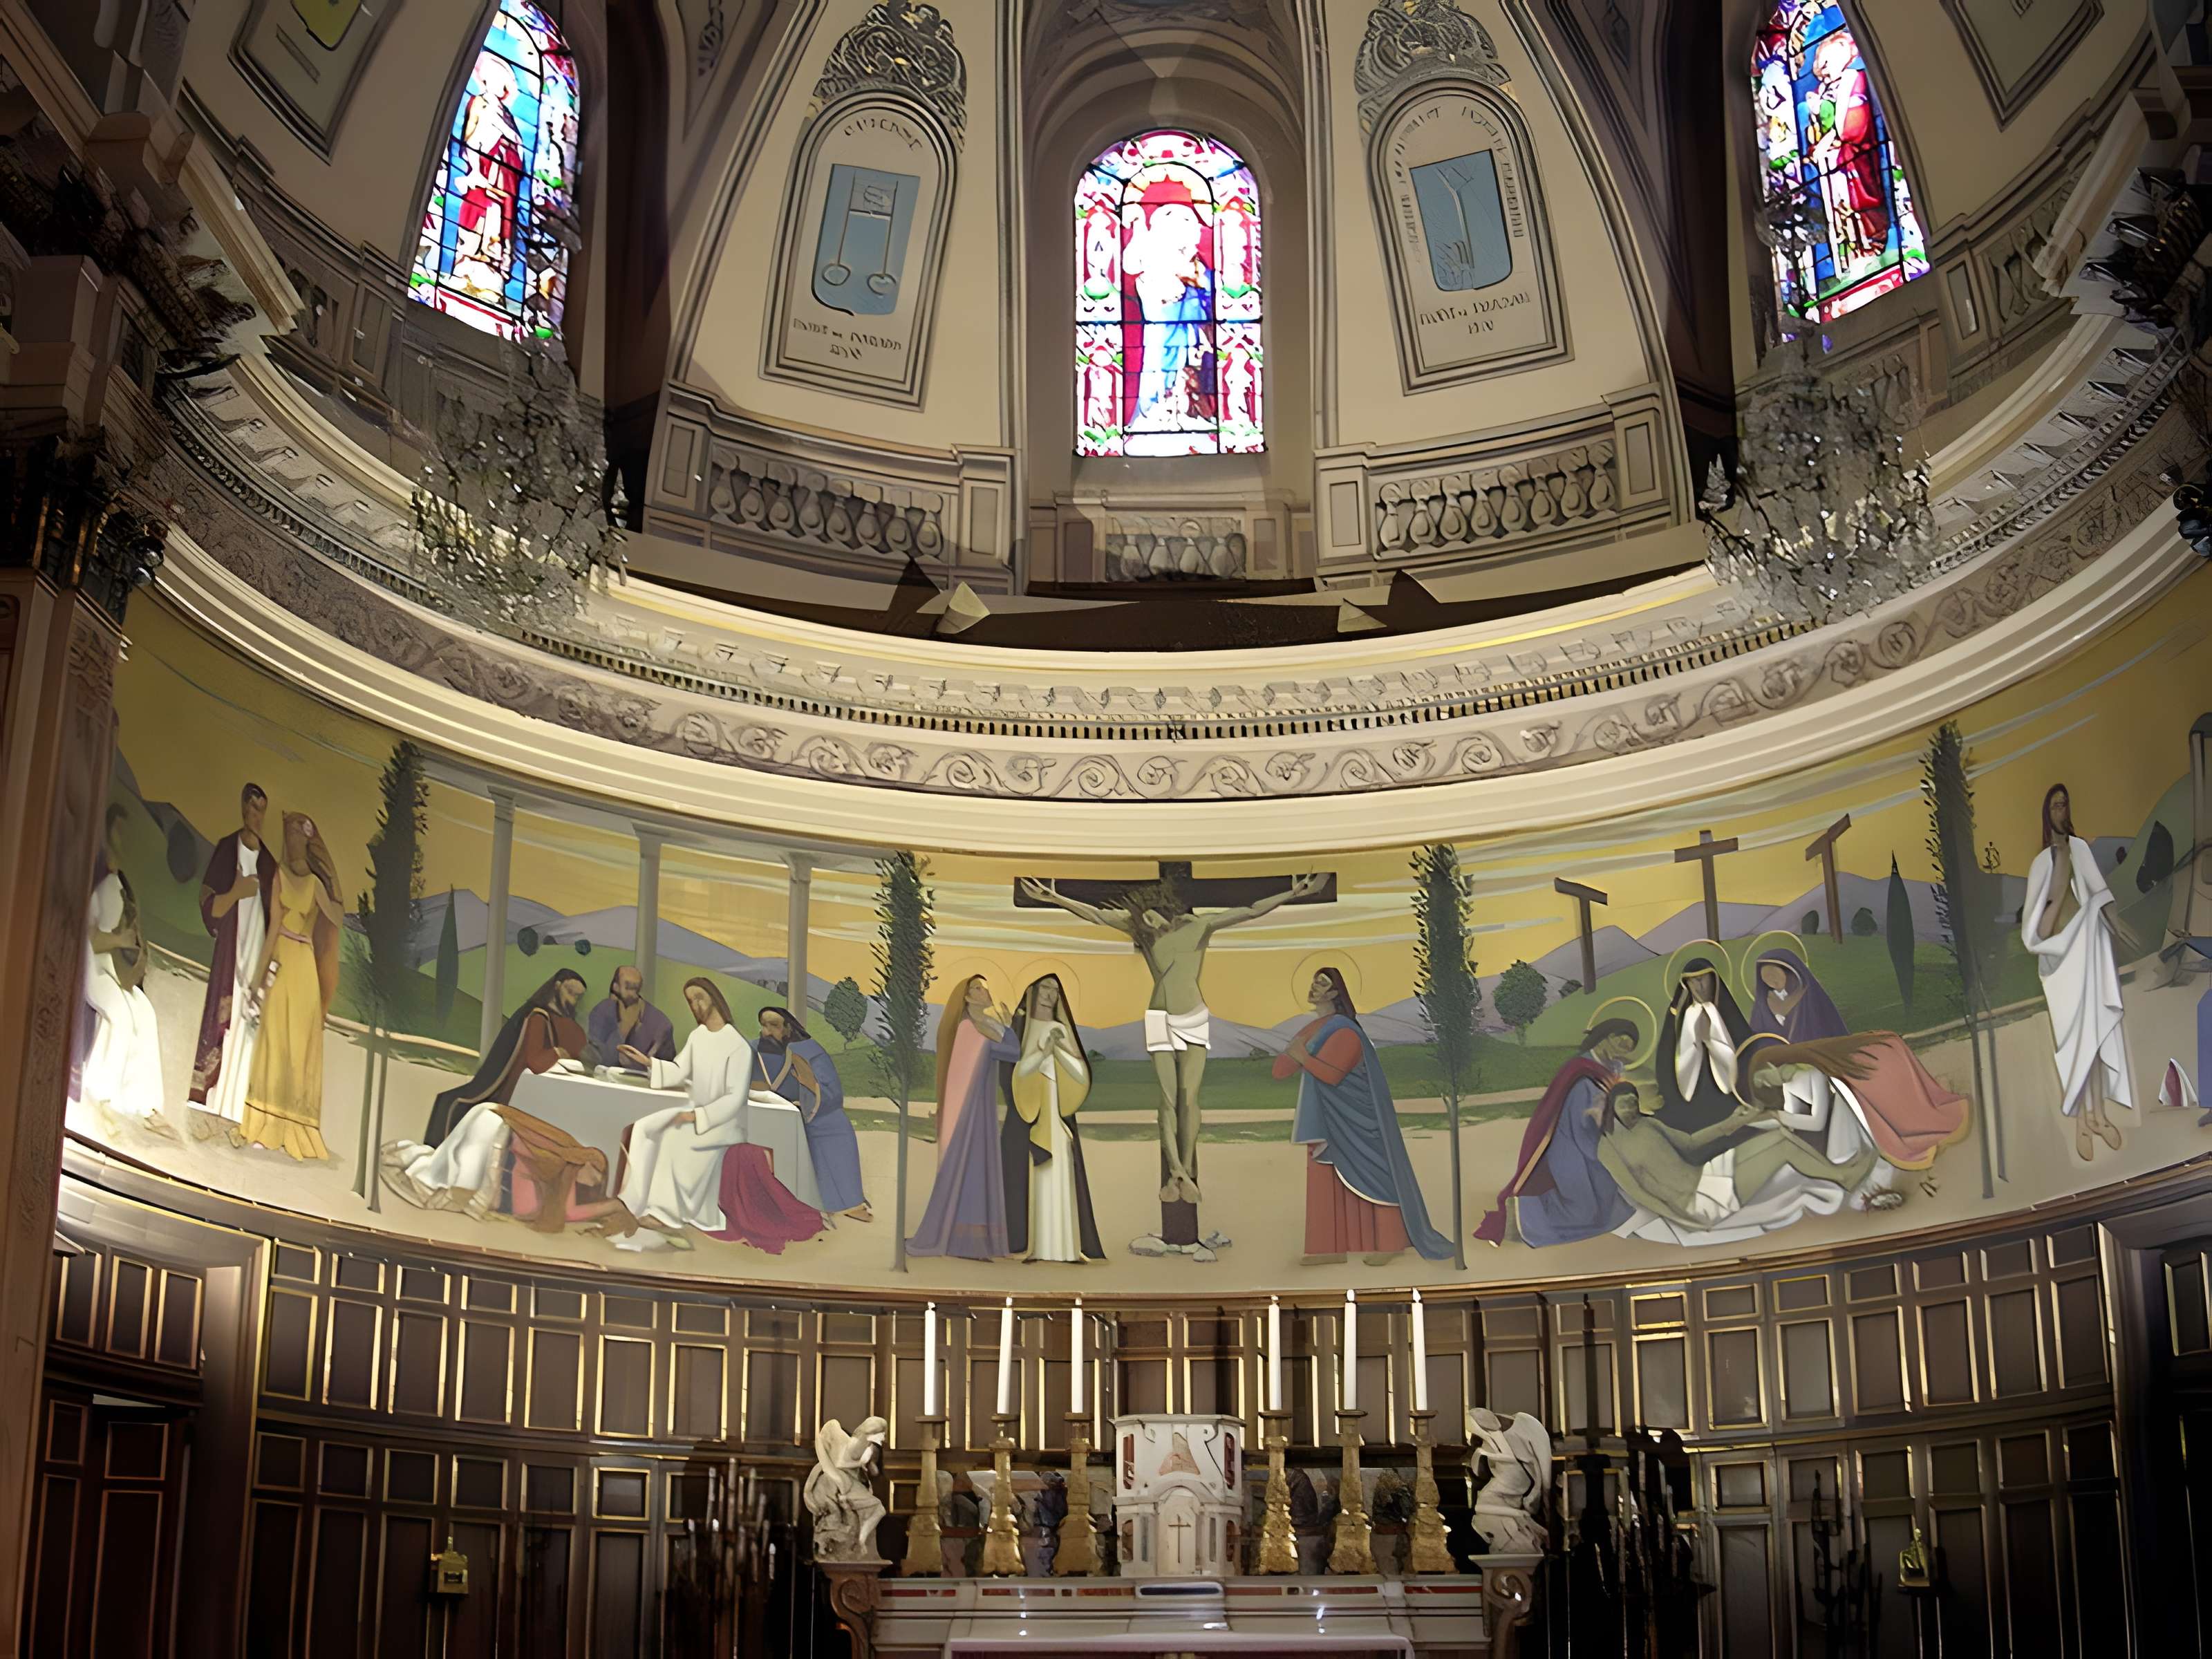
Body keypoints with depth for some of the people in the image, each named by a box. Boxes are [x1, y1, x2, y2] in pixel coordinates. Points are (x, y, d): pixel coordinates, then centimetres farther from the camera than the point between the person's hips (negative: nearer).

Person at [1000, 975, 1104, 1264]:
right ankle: (1025, 1248, -10)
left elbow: (1082, 1075, 4)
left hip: (1057, 1123, 4)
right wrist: (1043, 1051, -18)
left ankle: (1060, 1247, -2)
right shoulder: (1015, 1029, 1)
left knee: (1059, 1184, -2)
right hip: (1024, 1124, -4)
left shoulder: (1062, 1031, 13)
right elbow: (1010, 1074, -11)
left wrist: (1061, 1050, -12)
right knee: (1025, 1184, -10)